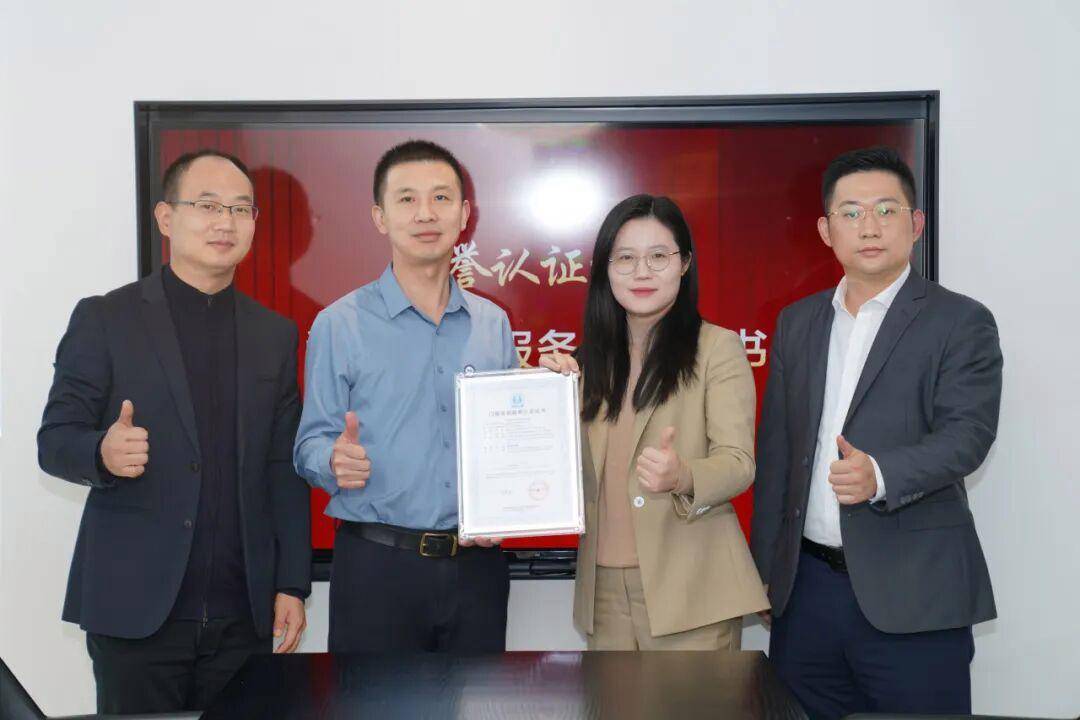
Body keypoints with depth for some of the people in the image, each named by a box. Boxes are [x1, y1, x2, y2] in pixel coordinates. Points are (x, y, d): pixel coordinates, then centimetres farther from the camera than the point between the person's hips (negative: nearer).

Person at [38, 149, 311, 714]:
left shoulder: (275, 334, 9)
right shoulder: (105, 318, 0)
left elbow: (284, 471, 8)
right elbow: (54, 440, -1)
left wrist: (292, 585, 4)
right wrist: (103, 452, -23)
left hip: (244, 615, 3)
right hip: (134, 606, -2)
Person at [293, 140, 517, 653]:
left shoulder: (494, 324, 8)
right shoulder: (339, 325, -3)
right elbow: (310, 446, -2)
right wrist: (336, 462, -23)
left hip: (476, 563, 3)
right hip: (377, 567, -3)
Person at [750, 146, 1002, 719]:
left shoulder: (962, 322, -3)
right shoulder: (797, 323, 11)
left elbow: (967, 433, -14)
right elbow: (775, 451, 12)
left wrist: (880, 475, -33)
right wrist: (764, 568, 10)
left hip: (911, 595, -4)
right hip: (807, 585, 4)